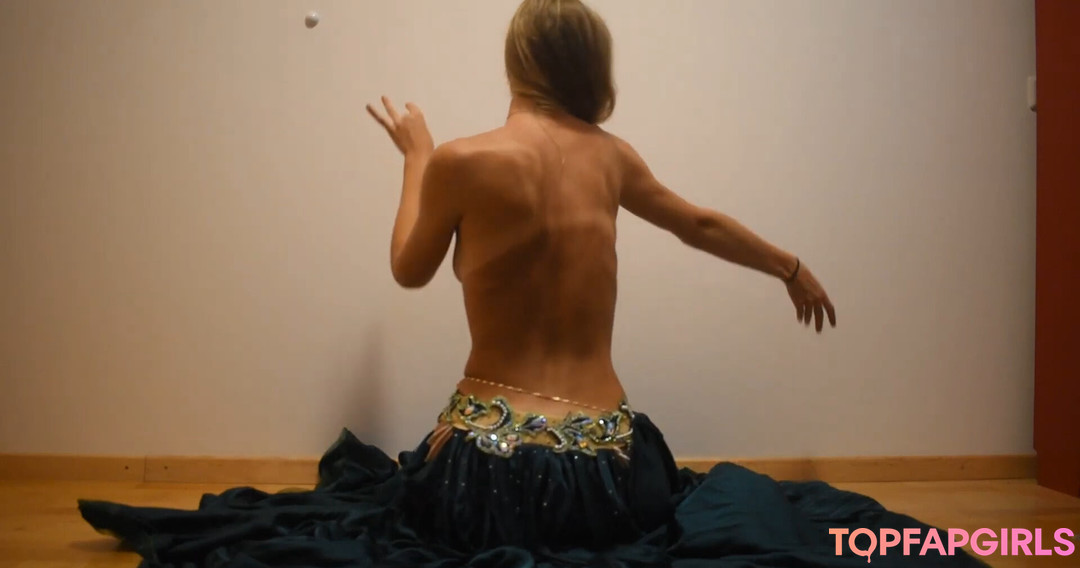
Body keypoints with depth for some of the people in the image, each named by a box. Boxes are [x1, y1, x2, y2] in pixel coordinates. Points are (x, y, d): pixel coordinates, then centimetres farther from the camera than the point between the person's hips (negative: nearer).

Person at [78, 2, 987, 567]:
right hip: (606, 464, 2)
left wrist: (417, 157, 24)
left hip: (491, 462, -2)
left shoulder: (462, 160, -7)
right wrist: (794, 268, 39)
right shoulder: (609, 155, 4)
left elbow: (410, 270, 10)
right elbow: (703, 225, 21)